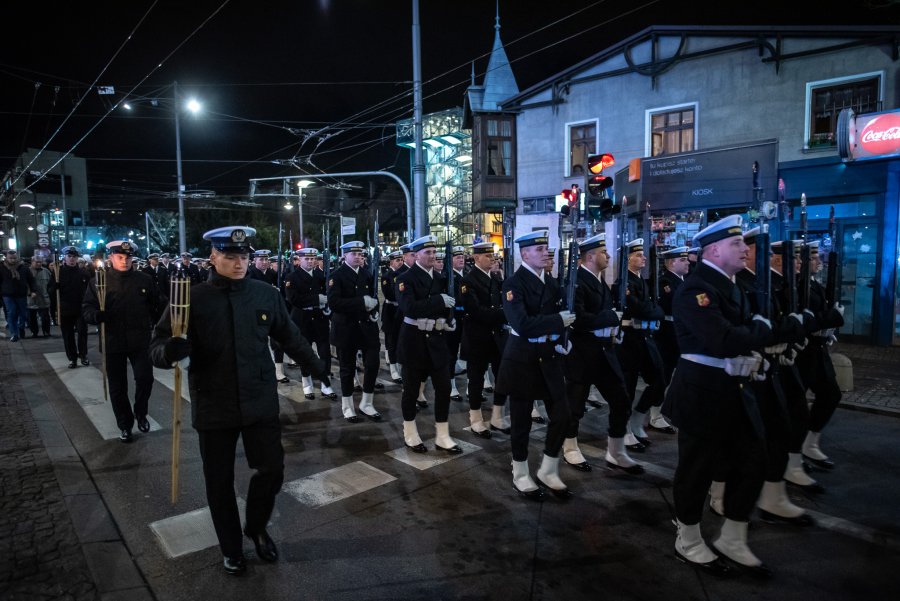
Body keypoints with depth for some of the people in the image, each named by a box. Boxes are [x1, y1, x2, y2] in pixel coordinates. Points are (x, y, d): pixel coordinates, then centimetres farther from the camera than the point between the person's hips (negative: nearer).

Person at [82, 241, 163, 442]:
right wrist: (96, 315, -20)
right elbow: (86, 308, 0)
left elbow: (158, 306, 8)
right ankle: (125, 425, 27)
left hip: (140, 341, 0)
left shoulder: (144, 280, 2)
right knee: (117, 387, 9)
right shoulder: (99, 281, 1)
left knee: (145, 379, -7)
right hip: (113, 342, 1)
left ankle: (140, 413, 21)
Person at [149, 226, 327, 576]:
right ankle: (230, 548, 36)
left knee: (272, 470, 7)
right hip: (214, 407, -1)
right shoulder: (192, 298, -7)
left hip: (260, 402, 2)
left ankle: (257, 528, 38)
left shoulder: (266, 294, -1)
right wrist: (170, 351, -32)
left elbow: (289, 336, 12)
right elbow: (157, 345, -8)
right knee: (220, 483, 12)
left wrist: (317, 367, 21)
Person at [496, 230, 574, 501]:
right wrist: (559, 320, -21)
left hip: (549, 356, 6)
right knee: (522, 420, 8)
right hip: (523, 358, -6)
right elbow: (522, 325, -26)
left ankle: (548, 471, 25)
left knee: (562, 414, 5)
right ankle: (520, 475, 27)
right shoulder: (514, 283, -14)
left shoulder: (551, 282, 9)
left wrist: (562, 340, -1)